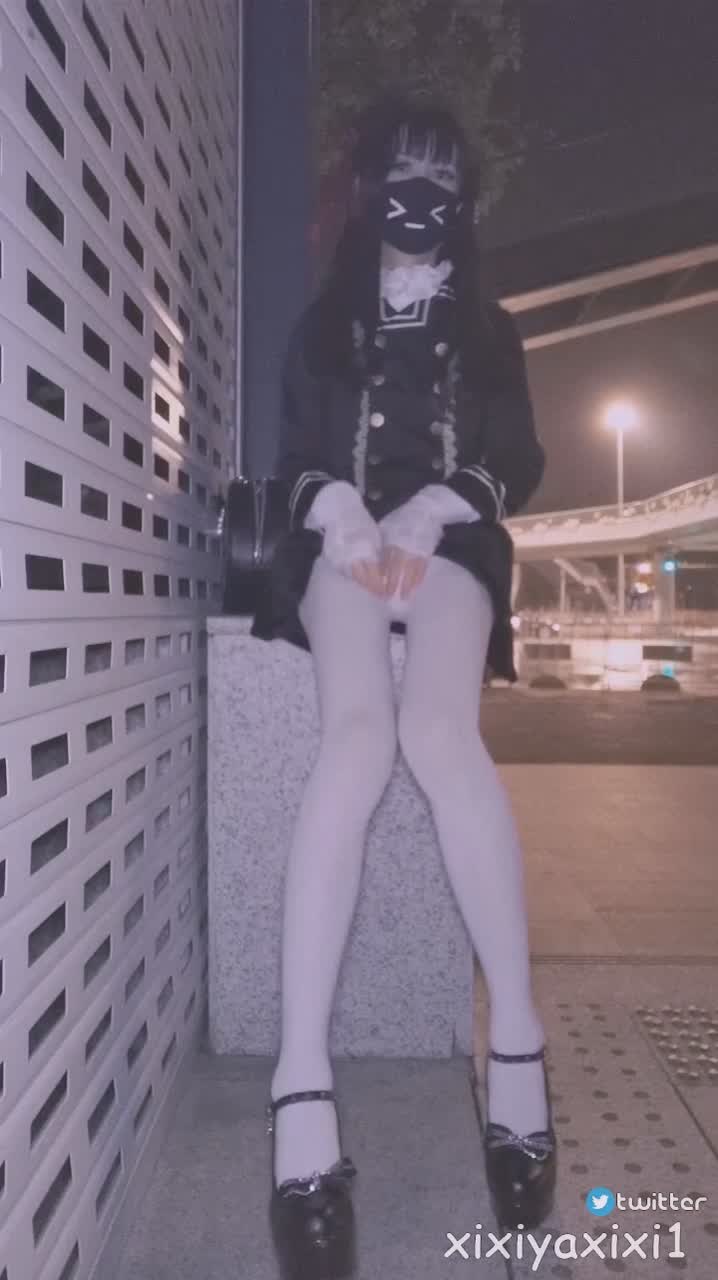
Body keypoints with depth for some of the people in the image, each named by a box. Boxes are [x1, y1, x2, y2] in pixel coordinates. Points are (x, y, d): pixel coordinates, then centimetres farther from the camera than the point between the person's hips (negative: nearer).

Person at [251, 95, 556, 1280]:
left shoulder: (489, 335, 23)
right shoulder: (324, 329, 24)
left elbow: (519, 462, 10)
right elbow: (297, 457, 12)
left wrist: (435, 507, -9)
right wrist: (338, 506, -11)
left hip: (449, 545, 0)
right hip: (344, 541, 0)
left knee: (438, 728, -34)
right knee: (356, 733, -32)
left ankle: (517, 1038, -28)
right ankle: (301, 1082, -39)